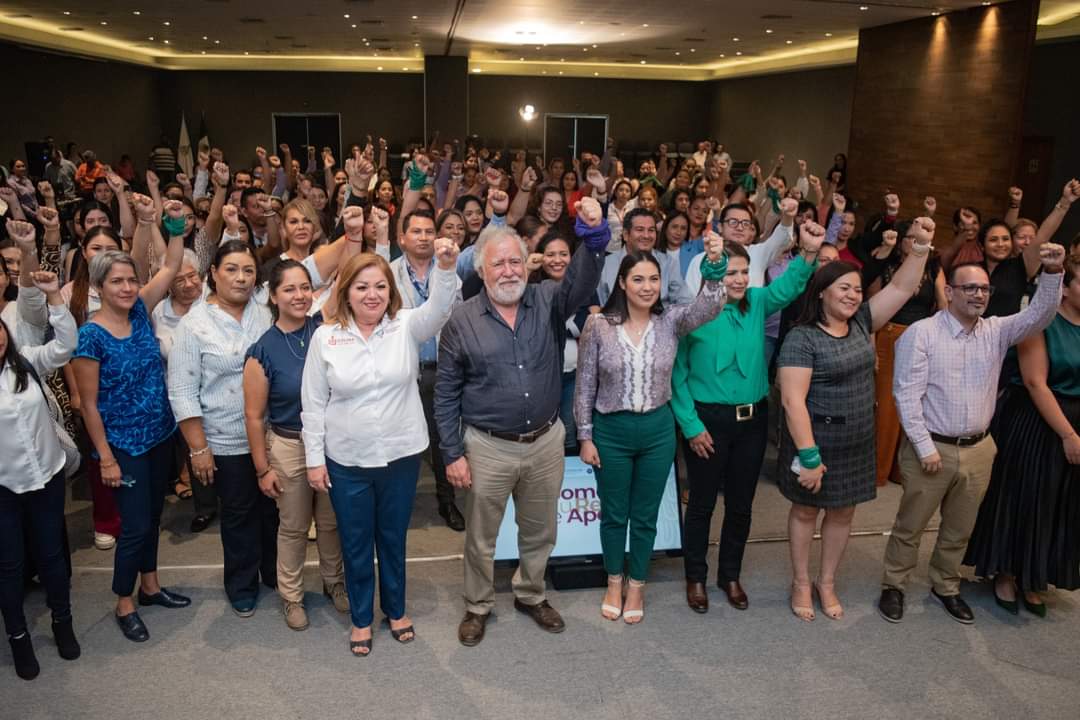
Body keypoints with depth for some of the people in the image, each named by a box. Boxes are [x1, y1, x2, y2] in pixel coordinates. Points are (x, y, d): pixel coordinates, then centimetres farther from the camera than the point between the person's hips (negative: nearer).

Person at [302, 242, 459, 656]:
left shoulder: (407, 326, -5)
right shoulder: (325, 337, -6)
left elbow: (439, 308, -27)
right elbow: (313, 404, -2)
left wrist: (447, 267, -46)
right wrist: (315, 459, -3)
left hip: (401, 456, 1)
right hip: (346, 461, 0)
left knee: (393, 539, 19)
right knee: (356, 544, 14)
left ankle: (396, 610, 40)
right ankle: (361, 618, 35)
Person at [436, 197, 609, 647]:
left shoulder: (548, 302, -2)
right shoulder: (462, 320, -8)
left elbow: (582, 281, -23)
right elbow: (446, 394, -5)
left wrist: (594, 234, -42)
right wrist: (453, 454, -8)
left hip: (546, 441, 2)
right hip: (489, 447, -2)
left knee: (539, 532, 20)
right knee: (481, 536, 14)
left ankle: (531, 595, 44)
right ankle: (478, 606, 37)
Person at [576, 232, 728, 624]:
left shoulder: (671, 320, -6)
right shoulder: (599, 325, -10)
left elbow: (709, 306, -25)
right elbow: (585, 385, -5)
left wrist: (716, 264, -42)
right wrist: (585, 436, -4)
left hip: (657, 430, 1)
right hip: (611, 430, -1)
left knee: (645, 516, 15)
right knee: (614, 514, 16)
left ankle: (637, 587, 35)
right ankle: (615, 583, 38)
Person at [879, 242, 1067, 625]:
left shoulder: (996, 331, 5)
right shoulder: (921, 333, -11)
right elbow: (907, 394, -14)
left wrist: (1052, 273, -23)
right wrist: (925, 447, -16)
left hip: (978, 449, 5)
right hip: (931, 448, -5)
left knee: (959, 531, 19)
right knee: (910, 526, 8)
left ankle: (945, 587, 39)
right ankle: (893, 586, 26)